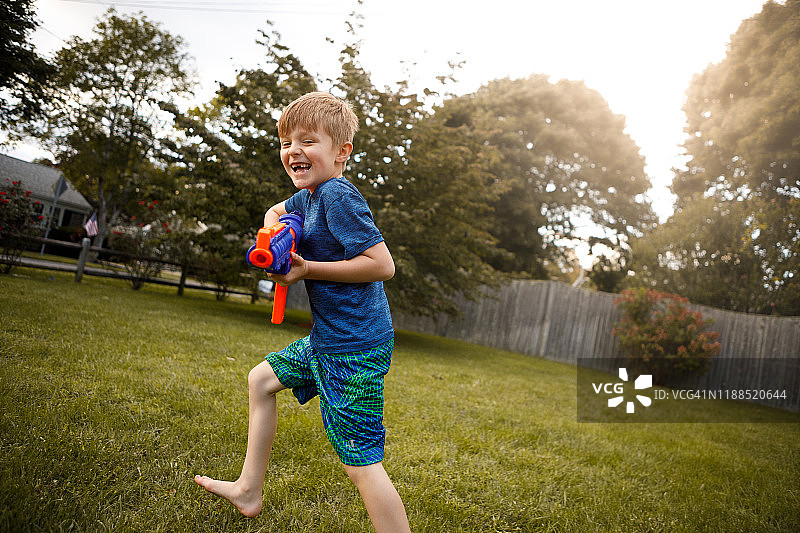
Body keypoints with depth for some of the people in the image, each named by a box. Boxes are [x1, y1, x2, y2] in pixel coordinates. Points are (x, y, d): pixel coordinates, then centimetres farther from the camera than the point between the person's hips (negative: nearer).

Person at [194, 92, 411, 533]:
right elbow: (276, 212, 31)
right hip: (326, 339, 10)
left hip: (354, 348, -10)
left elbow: (383, 265, -23)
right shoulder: (309, 196, 10)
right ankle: (249, 490, 37)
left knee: (361, 462, -10)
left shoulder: (338, 196, -18)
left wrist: (308, 269, -19)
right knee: (261, 379, 23)